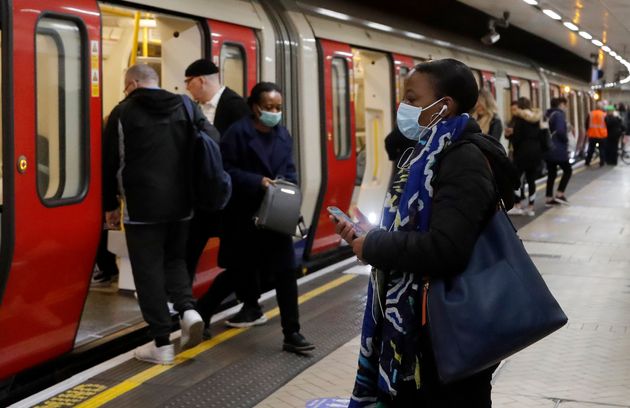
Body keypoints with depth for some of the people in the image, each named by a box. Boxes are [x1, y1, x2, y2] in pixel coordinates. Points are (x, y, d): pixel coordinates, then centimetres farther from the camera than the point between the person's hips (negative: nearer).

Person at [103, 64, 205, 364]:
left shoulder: (124, 112, -2)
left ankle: (162, 343, 3)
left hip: (142, 206, -4)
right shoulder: (187, 107, 8)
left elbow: (111, 163, 0)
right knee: (175, 259, 21)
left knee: (148, 271, 2)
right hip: (181, 204, 4)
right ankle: (188, 309, -3)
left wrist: (110, 205, 12)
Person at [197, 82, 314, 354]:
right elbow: (226, 170, -14)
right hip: (244, 216, -5)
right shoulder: (238, 132, -10)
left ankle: (291, 334, 9)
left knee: (285, 272, 3)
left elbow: (289, 170, 11)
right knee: (238, 272, 5)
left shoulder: (282, 134, 8)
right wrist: (257, 182, -22)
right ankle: (199, 316, 26)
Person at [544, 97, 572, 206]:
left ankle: (549, 198, 9)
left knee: (551, 173, 11)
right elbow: (560, 131, -23)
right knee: (568, 170, 6)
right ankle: (559, 194, 1)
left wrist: (548, 141, 14)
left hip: (548, 148, 8)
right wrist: (566, 140, -7)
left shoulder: (548, 114, 13)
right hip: (558, 149, -8)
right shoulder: (559, 114, -13)